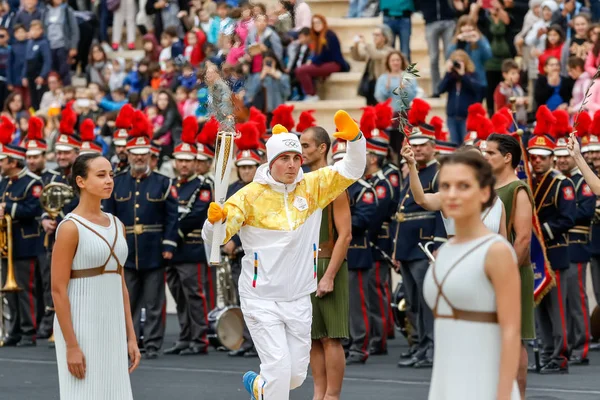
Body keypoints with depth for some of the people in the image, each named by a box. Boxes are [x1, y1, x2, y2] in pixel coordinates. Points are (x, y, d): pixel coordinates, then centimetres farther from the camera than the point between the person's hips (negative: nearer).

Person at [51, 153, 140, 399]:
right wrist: (71, 346, -17)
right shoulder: (71, 227, -10)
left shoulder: (116, 226, 11)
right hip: (80, 327, -7)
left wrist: (131, 337, 11)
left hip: (112, 327, 7)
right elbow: (58, 289, -13)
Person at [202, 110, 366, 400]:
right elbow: (214, 238, -15)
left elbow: (352, 170, -6)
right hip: (261, 300, -4)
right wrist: (215, 220, -39)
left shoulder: (313, 187, -1)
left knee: (297, 373, 13)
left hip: (299, 300, 4)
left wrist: (355, 138, -25)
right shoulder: (251, 195, -11)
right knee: (279, 368, -13)